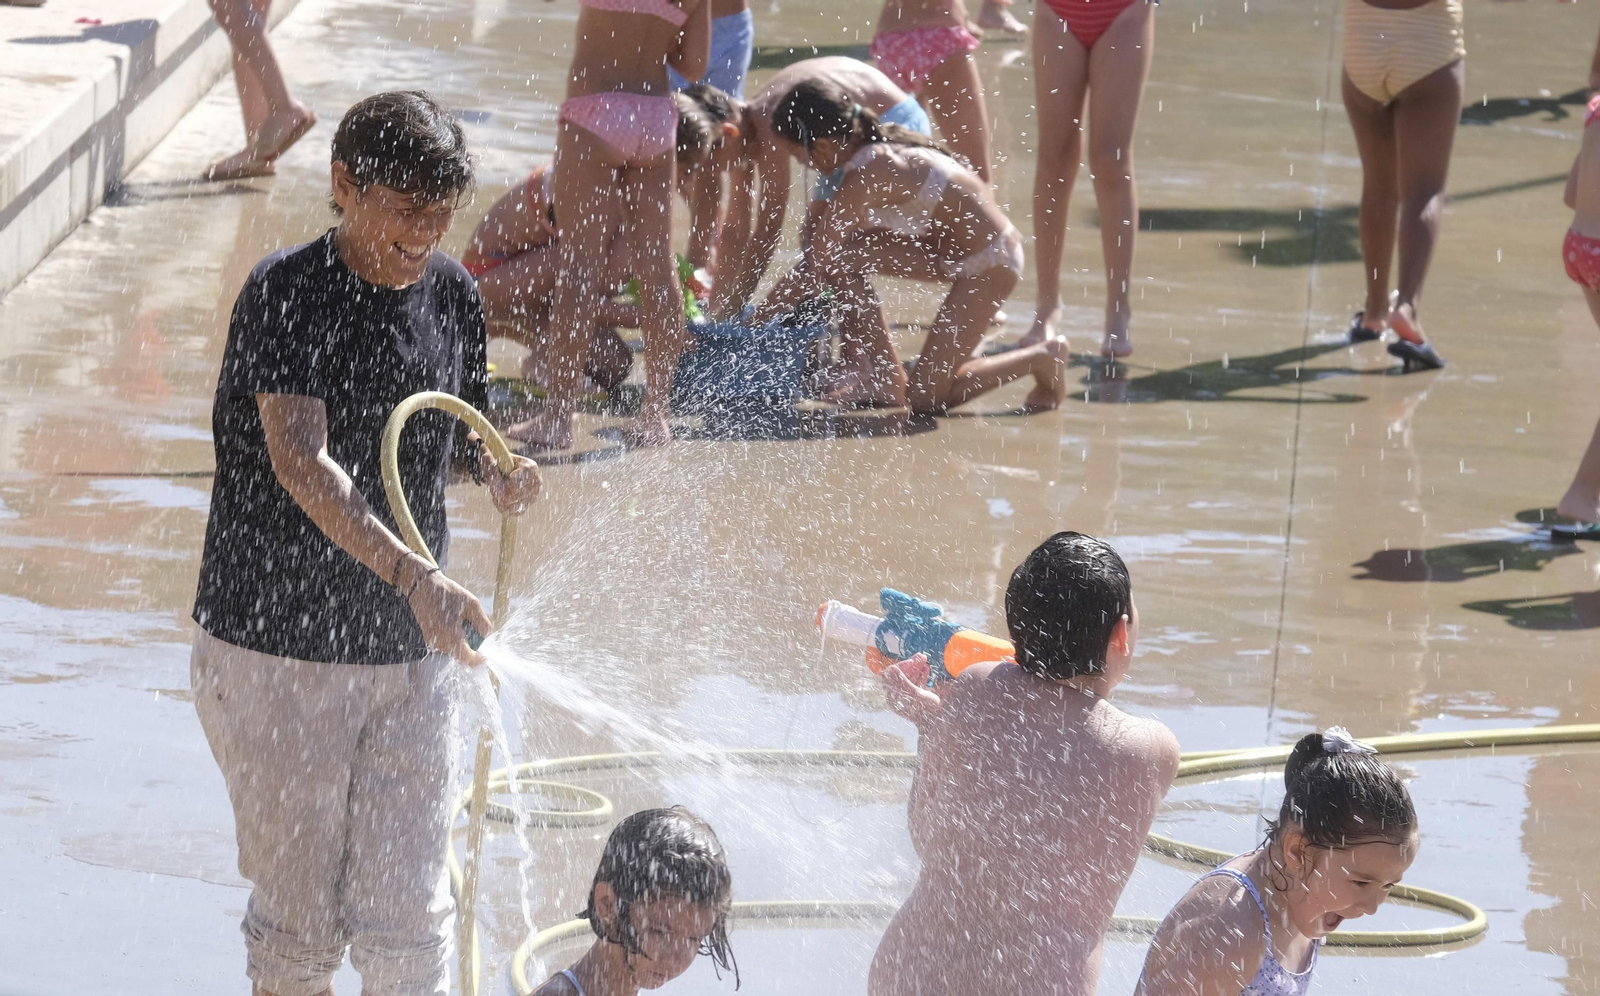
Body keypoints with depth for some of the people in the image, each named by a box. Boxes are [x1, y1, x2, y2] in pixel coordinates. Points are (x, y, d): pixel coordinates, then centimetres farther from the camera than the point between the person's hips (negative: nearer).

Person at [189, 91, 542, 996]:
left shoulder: (452, 294, 4)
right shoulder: (286, 293, -15)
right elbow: (301, 463, -26)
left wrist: (498, 470, -5)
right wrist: (416, 577, -38)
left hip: (411, 651, 4)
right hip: (276, 648, -4)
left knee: (410, 919, 1)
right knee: (302, 921, 5)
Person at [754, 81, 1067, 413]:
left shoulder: (866, 176, -24)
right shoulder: (879, 151, 4)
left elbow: (812, 268, -20)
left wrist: (755, 320, -11)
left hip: (990, 262, -9)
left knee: (925, 397, -7)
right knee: (839, 254, -3)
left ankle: (1041, 359, 9)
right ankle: (867, 373, 6)